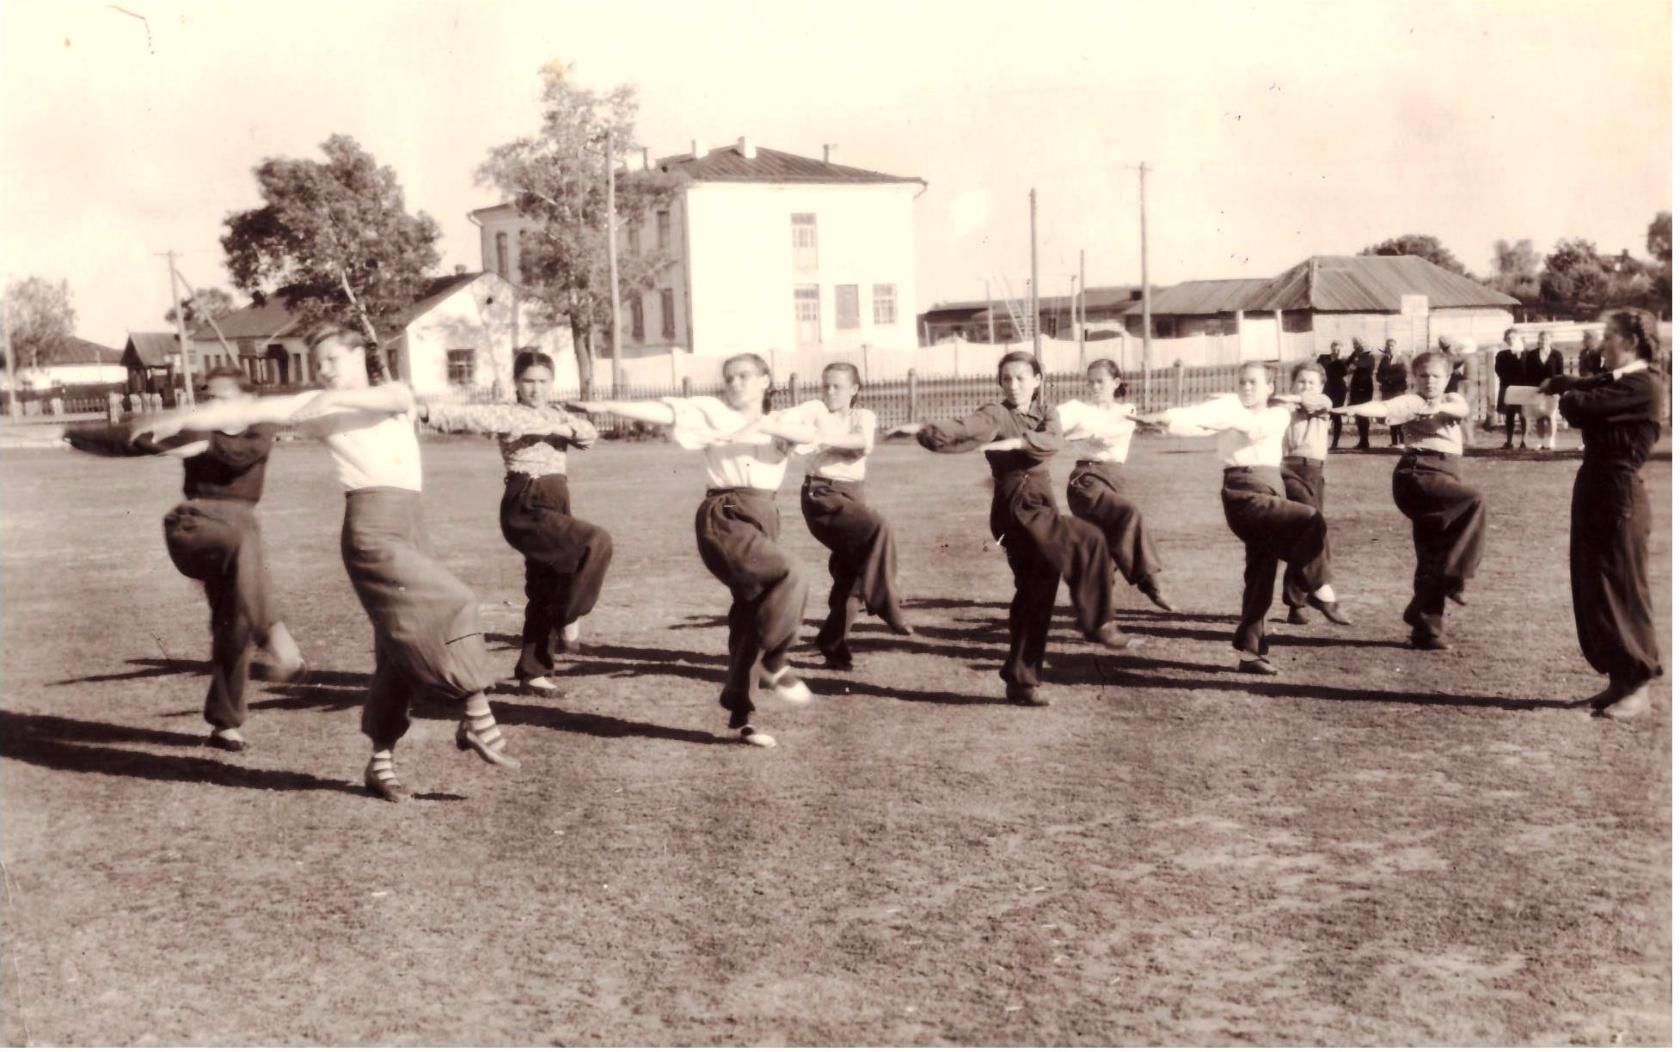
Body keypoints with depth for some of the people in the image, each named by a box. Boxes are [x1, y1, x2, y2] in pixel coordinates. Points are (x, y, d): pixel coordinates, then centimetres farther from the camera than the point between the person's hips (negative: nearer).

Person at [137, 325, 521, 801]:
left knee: (402, 646, 4)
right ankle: (478, 717, -14)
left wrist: (340, 397, -22)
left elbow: (395, 399, -8)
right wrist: (180, 419, -4)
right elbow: (251, 411, 3)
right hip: (370, 528, -5)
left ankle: (380, 762, 11)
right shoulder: (318, 406, 8)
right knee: (447, 605, -19)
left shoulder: (396, 391, 16)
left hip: (408, 528, 5)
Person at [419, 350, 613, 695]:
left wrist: (564, 429, -20)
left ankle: (533, 672, 21)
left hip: (553, 505, 8)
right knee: (596, 542, -26)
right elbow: (470, 416, -21)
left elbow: (589, 433, 2)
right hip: (526, 508, -7)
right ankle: (567, 618, -11)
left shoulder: (557, 415, 16)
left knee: (544, 594, 11)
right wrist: (425, 410, -37)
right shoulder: (508, 414, -5)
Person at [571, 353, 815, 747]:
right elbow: (662, 411, -7)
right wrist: (603, 406, -18)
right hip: (724, 516, -5)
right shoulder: (713, 411, 4)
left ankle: (739, 712, 17)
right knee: (789, 577, -26)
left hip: (764, 518, 6)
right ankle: (776, 664, -12)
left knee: (750, 615, 8)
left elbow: (810, 434, -7)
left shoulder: (779, 422, 14)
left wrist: (761, 425, -22)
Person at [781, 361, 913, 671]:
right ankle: (884, 602, -21)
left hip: (852, 494, 5)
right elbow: (786, 419, -22)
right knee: (879, 528, -28)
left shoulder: (863, 416, 7)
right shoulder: (815, 409, -2)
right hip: (821, 494, -5)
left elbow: (863, 443, -16)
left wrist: (824, 440, -29)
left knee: (850, 573, 6)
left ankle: (833, 645, 18)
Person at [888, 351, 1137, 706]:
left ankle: (1022, 680, 16)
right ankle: (1098, 623, -13)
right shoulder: (996, 415, -4)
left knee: (1036, 593, 9)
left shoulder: (1043, 415, 14)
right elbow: (963, 428, -24)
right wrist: (923, 429, -42)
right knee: (1089, 540, -24)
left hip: (1040, 506, 7)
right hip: (1018, 508, -7)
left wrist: (1018, 442, -26)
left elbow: (1054, 441, -9)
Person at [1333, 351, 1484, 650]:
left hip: (1444, 478, 6)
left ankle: (1426, 629, 14)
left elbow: (1463, 409, -7)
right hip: (1417, 474, -6)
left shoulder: (1452, 400, 17)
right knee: (1473, 500, -29)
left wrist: (1441, 408, -30)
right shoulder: (1411, 402, 0)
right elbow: (1383, 407, -19)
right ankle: (1453, 574, -23)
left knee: (1431, 556, 8)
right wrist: (1348, 409, -39)